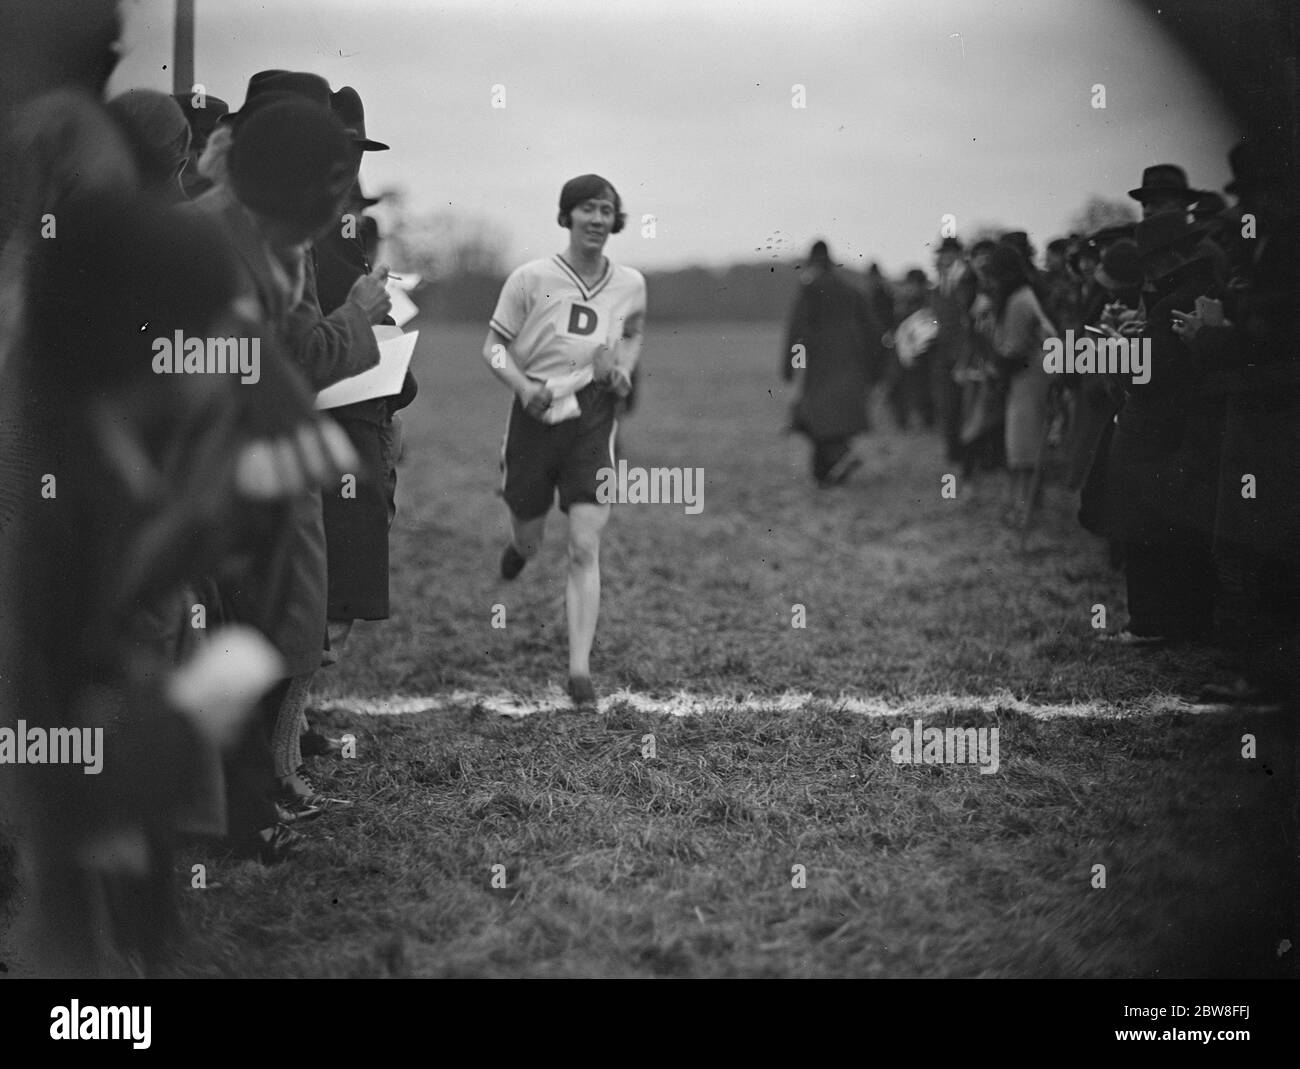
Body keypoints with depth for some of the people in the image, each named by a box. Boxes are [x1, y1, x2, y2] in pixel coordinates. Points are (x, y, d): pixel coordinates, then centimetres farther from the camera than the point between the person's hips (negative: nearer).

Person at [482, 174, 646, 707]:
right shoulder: (531, 278, -8)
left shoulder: (630, 284, 1)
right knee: (529, 538, 13)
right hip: (535, 417, 0)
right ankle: (519, 545, 55)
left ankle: (580, 671, -9)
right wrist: (524, 386, -19)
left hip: (593, 420, 0)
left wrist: (624, 369, 2)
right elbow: (494, 346, -1)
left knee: (585, 548, -11)